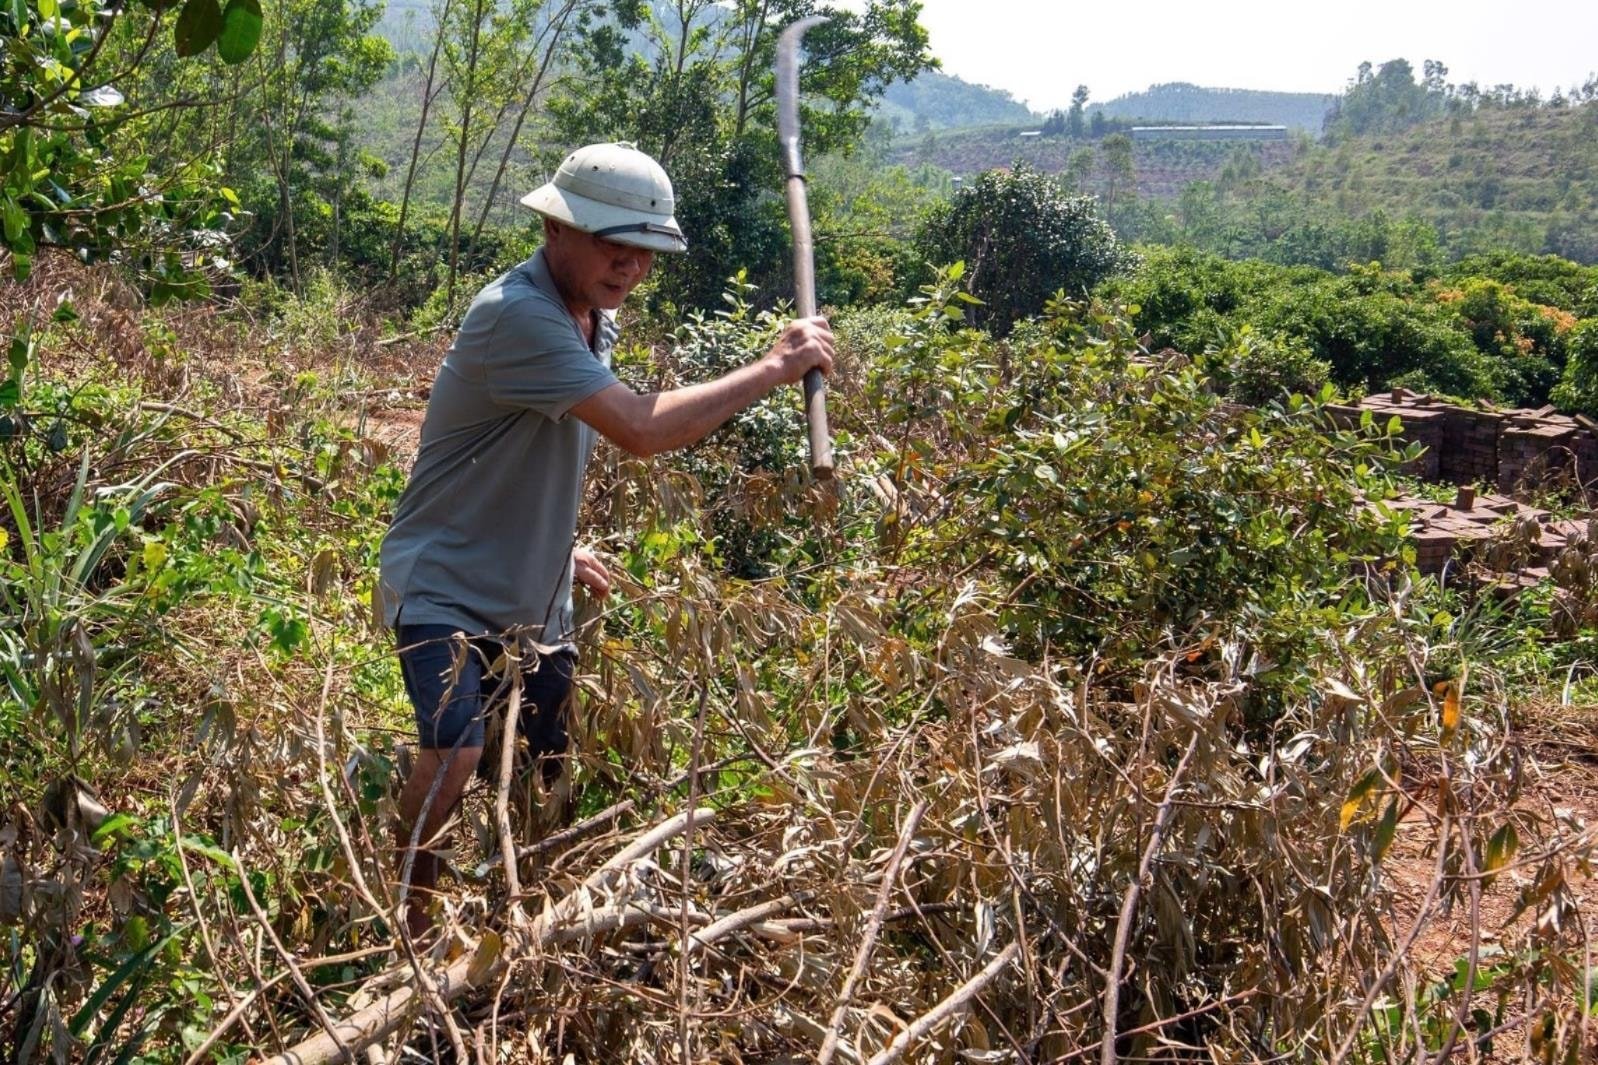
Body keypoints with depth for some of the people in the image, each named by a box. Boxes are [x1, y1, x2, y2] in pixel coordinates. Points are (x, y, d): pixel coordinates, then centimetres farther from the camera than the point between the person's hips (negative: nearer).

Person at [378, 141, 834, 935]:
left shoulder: (592, 317, 5)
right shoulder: (518, 316, -25)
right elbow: (642, 430, -34)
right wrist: (775, 369, -27)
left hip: (534, 601, 9)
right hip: (445, 589, -9)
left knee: (570, 777, 11)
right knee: (455, 757, -25)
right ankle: (396, 924, -2)